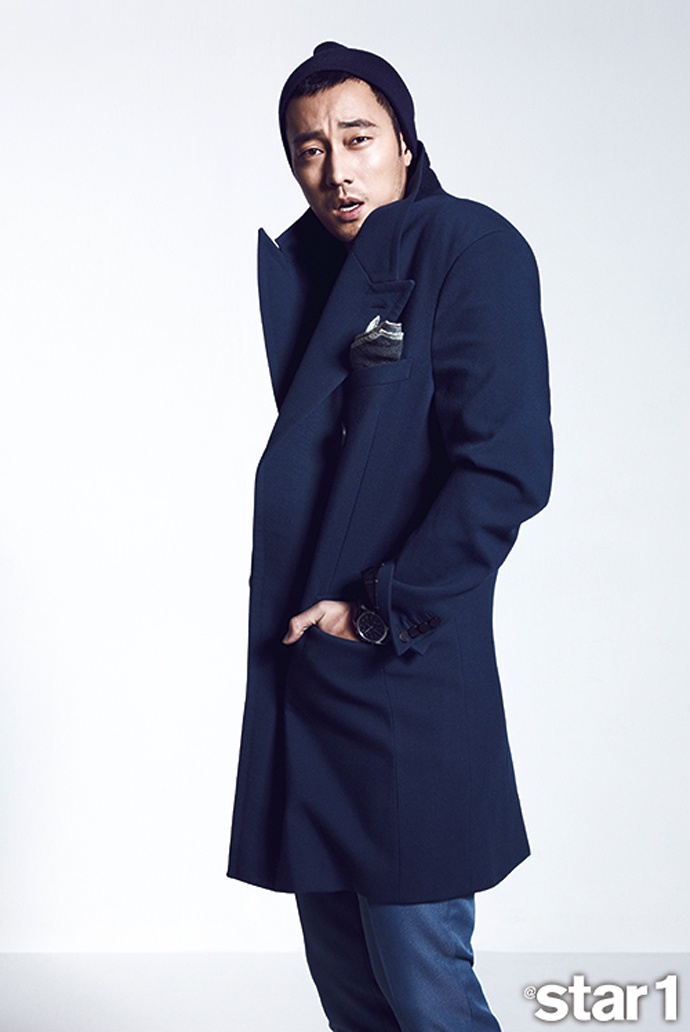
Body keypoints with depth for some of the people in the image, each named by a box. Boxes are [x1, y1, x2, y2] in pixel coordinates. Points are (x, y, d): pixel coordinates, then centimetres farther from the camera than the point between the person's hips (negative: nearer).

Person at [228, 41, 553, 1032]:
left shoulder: (469, 247, -6)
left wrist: (379, 611, -13)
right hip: (295, 678, 7)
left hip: (406, 685, -7)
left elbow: (506, 466, -14)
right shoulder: (289, 265, 15)